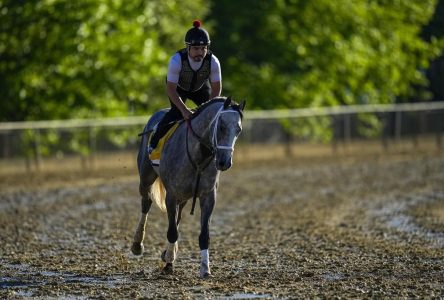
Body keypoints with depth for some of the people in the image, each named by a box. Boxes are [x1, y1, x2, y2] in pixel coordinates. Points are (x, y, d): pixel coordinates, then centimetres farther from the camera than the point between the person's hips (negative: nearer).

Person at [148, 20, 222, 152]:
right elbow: (171, 89, -33)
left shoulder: (213, 62, -33)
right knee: (177, 112, -24)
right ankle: (154, 143, -7)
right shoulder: (177, 60, -40)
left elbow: (216, 89, -20)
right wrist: (185, 110, -41)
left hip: (200, 87, 3)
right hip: (178, 87, -3)